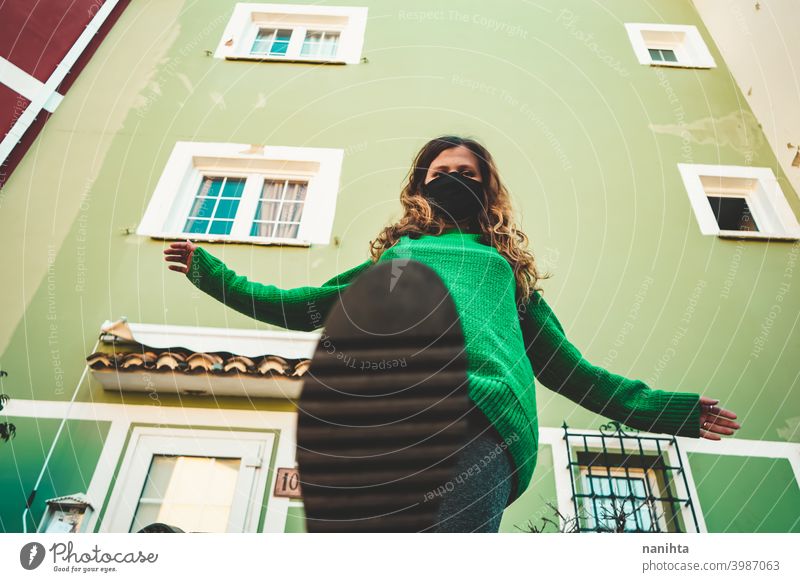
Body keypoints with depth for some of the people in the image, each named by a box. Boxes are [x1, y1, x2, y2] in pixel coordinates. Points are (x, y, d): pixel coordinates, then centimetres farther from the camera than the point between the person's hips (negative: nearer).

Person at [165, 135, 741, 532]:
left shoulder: (508, 271, 34)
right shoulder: (389, 261, 35)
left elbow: (572, 372, 33)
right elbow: (294, 307, 40)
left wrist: (678, 410, 28)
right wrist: (206, 269, 45)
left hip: (479, 411, 0)